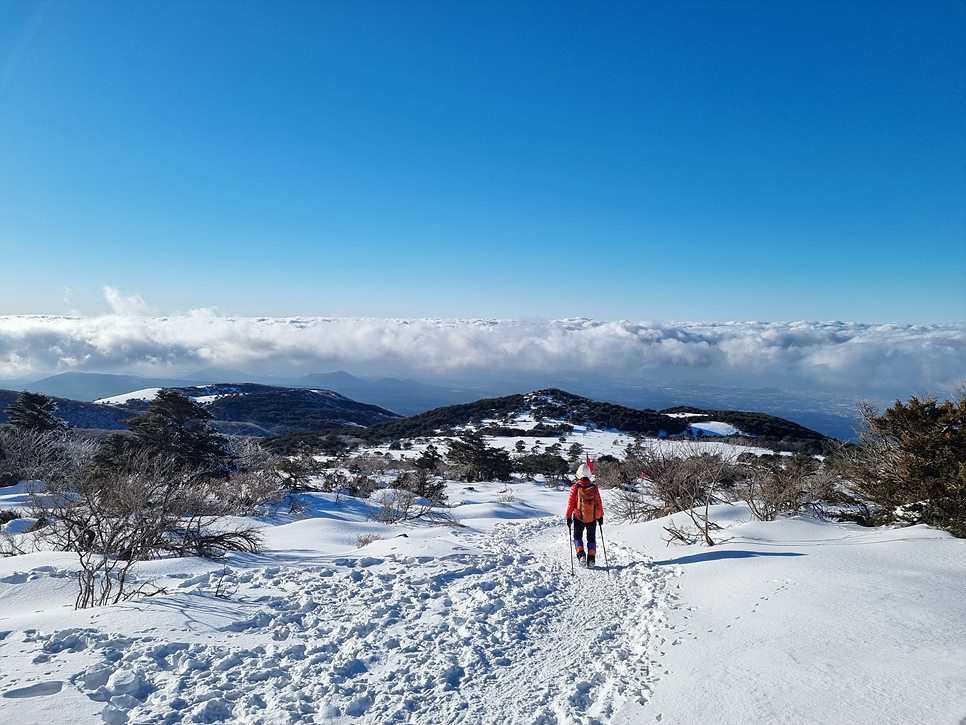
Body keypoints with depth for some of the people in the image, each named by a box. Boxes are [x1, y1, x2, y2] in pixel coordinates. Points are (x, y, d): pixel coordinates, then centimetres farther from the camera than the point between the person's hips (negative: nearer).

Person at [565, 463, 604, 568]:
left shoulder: (575, 487, -10)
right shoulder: (594, 488, -4)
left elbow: (571, 503, -7)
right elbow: (599, 503, 2)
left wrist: (568, 517, 2)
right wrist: (601, 516, 13)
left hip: (579, 517, -2)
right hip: (592, 518, 2)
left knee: (577, 537, 15)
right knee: (591, 539, 15)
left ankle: (581, 554, -5)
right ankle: (591, 558, 6)